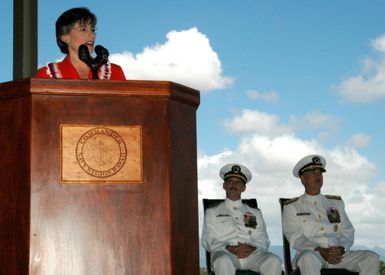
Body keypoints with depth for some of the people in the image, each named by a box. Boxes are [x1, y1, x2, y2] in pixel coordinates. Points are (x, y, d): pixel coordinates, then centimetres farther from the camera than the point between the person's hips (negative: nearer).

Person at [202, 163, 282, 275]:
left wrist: (251, 248, -8)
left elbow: (263, 240, 17)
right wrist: (228, 248, -11)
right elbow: (208, 241, 10)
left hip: (252, 254, 2)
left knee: (274, 262, -31)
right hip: (225, 253, -2)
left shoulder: (255, 213, 28)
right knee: (224, 262, -39)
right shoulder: (212, 212, 22)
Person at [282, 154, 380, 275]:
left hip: (339, 256, 4)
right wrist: (321, 251, -19)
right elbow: (295, 238, -3)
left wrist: (340, 250, -10)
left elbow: (347, 231, 13)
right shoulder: (291, 207, 9)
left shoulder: (336, 203, 22)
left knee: (372, 258, -20)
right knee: (309, 258, -39)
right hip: (310, 254, -4)